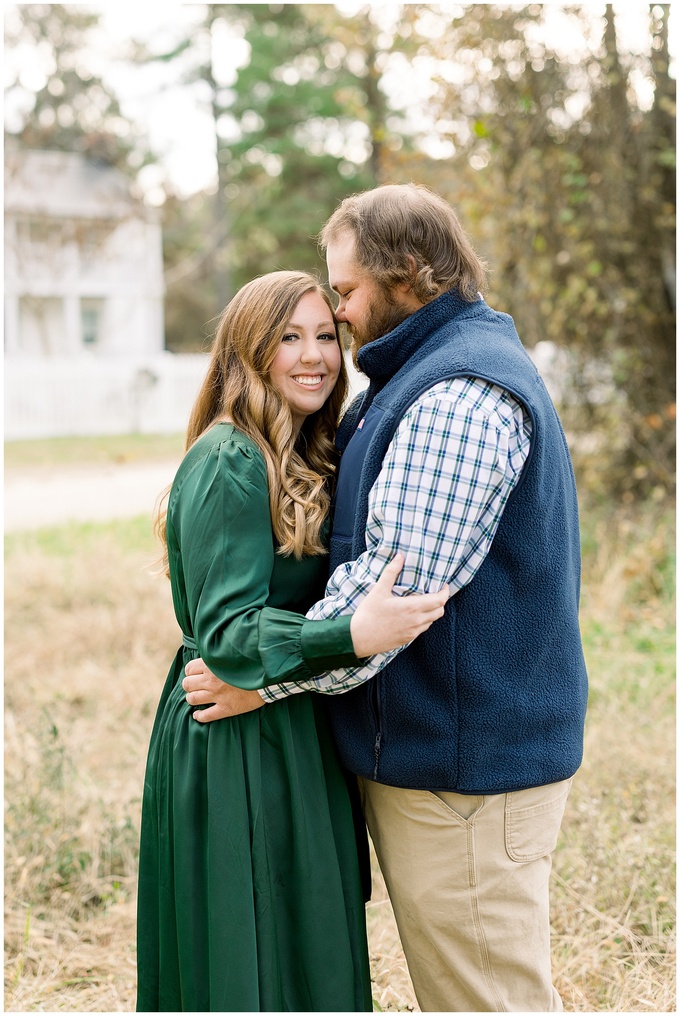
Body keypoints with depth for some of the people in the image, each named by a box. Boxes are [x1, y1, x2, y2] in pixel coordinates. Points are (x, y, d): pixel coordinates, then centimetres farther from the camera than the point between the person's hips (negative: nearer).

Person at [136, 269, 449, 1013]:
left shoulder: (299, 462, 11)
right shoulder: (227, 464, -18)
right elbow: (226, 630, -24)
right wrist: (353, 637, -36)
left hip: (289, 735, 9)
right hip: (234, 745, -9)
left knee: (307, 956, 19)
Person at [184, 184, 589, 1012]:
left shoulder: (458, 395, -20)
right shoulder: (421, 375, 17)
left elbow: (398, 582, -26)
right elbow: (378, 538, 24)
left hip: (466, 763, -11)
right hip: (427, 747, 11)